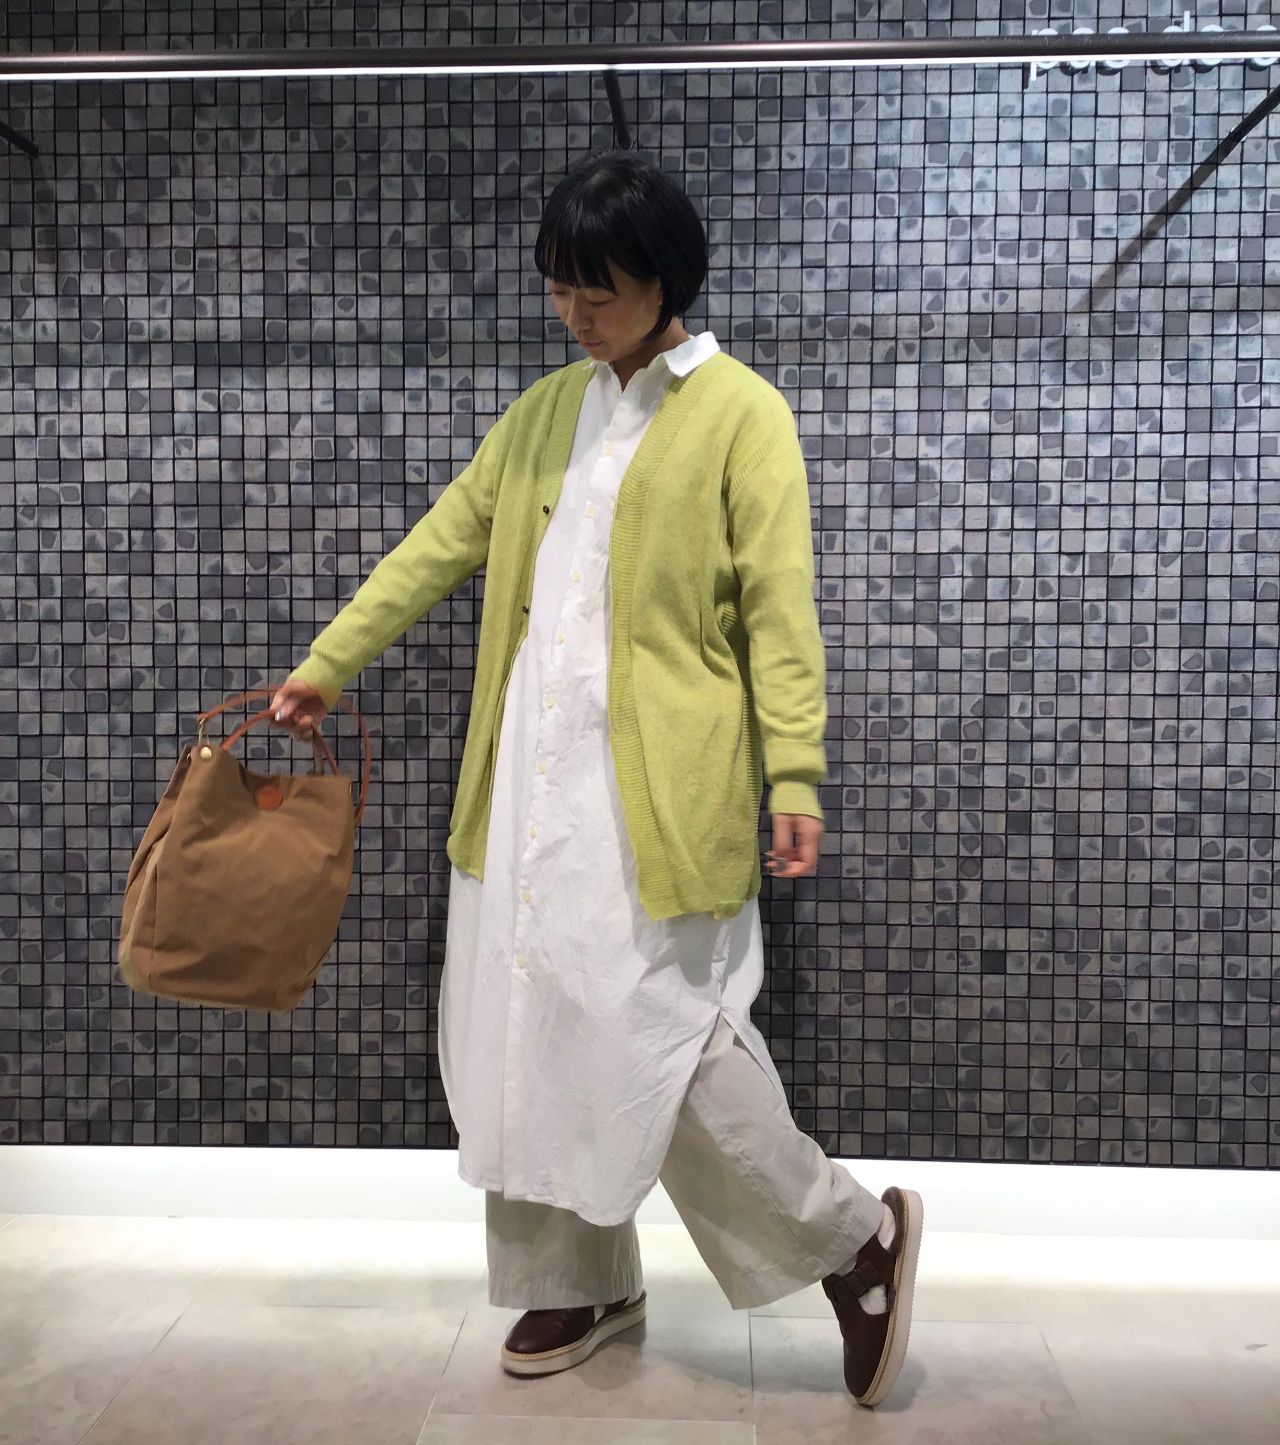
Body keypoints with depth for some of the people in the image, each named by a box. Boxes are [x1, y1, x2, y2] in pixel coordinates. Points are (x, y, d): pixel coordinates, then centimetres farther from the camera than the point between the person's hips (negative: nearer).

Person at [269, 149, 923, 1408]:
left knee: (660, 1032, -6)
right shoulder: (546, 409, 16)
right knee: (532, 1027, 10)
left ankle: (854, 1239, 18)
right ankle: (582, 1281, 30)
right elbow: (441, 543, 17)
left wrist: (796, 778, -15)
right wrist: (323, 666, 16)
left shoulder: (741, 413, -2)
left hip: (654, 785, -6)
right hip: (530, 772, 6)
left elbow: (779, 612, -7)